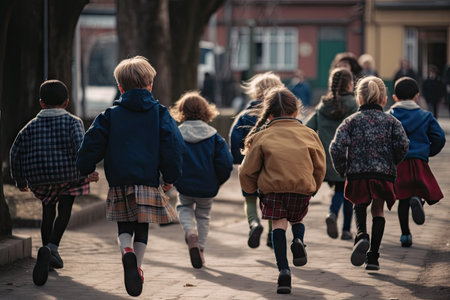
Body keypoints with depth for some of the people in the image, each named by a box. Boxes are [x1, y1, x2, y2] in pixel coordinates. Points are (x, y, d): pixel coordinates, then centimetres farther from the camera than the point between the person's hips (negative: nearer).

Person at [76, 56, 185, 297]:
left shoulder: (111, 114, 2)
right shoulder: (159, 113, 2)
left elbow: (93, 142, -1)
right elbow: (173, 145, -4)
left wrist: (85, 169, 14)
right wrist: (170, 177, 5)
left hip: (119, 181, 0)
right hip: (149, 182, 0)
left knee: (125, 228, 11)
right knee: (142, 228, 15)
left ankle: (127, 251, -19)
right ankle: (137, 267, 6)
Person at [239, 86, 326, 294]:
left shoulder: (261, 136, 3)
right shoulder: (309, 134, 8)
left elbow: (248, 170, 5)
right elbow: (319, 166, 15)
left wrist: (251, 190, 24)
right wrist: (312, 188, 30)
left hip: (272, 187, -2)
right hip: (303, 188, 2)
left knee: (278, 225, 2)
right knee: (296, 219, 24)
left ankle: (283, 270, -13)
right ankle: (298, 240, -9)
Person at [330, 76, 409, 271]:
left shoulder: (352, 121, 4)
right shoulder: (391, 122, 7)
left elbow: (336, 147, -7)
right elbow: (403, 145, -6)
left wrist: (341, 170, 7)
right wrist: (392, 163, 11)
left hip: (357, 174, 0)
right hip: (384, 175, 0)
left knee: (359, 205, 24)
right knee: (378, 211, 16)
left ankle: (361, 235, -6)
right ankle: (373, 257, 9)